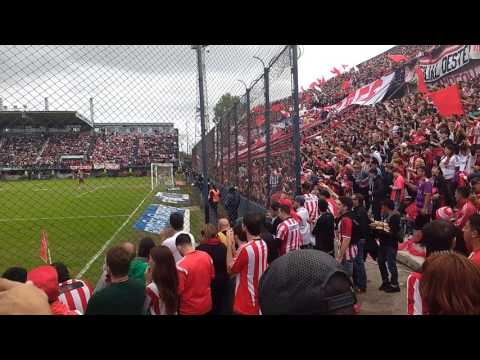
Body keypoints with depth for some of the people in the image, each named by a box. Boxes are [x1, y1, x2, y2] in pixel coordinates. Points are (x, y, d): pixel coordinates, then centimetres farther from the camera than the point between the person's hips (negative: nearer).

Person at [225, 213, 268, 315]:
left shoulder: (246, 249, -25)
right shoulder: (263, 244, 1)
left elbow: (230, 269, -11)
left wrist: (230, 245, -9)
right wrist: (235, 243, 3)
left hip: (247, 302, -8)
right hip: (259, 296, 8)